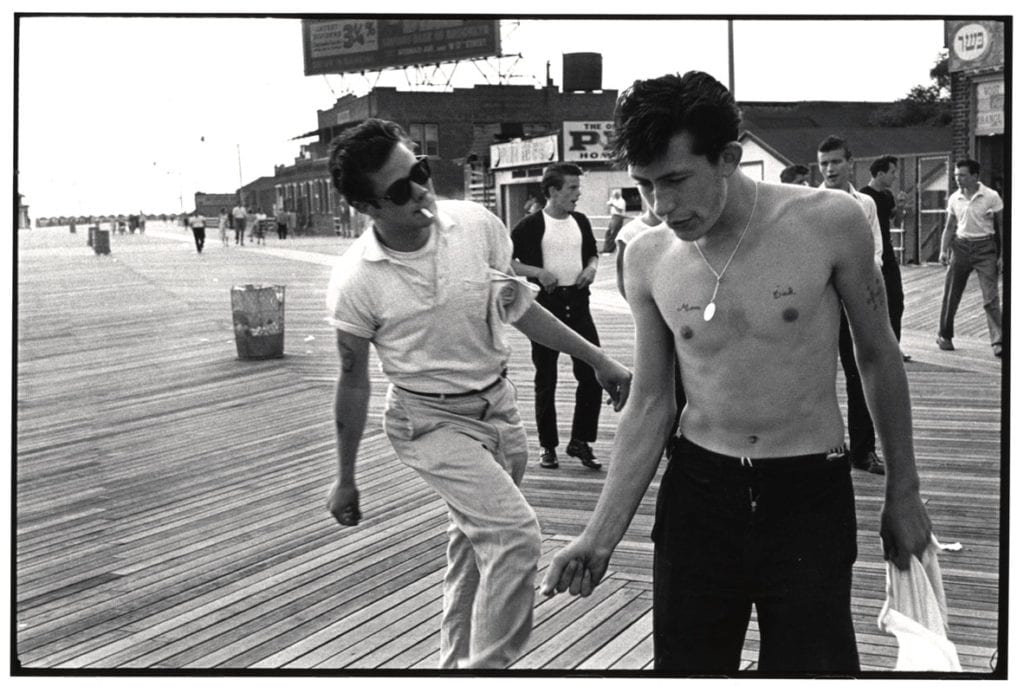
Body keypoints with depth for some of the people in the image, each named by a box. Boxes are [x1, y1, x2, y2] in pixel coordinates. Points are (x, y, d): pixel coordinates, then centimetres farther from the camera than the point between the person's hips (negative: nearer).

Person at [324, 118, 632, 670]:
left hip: (498, 405, 5)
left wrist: (597, 359, 5)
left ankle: (458, 663, 37)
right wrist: (345, 479, 1)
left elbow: (518, 307, 5)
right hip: (430, 421, -5)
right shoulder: (355, 282, -18)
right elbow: (354, 384, -6)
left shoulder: (477, 225, -10)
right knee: (515, 532, -19)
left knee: (474, 542, 17)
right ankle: (487, 665, -3)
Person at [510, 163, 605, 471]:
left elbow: (592, 253, 23)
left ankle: (580, 441, 13)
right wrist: (538, 272, -17)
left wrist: (592, 267, 1)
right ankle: (548, 446, 17)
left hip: (578, 303, 4)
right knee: (545, 379, 5)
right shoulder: (531, 225, -7)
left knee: (592, 373, -1)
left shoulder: (580, 222, 8)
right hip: (546, 304, -4)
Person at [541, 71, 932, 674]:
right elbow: (649, 406, 4)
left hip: (811, 494, -2)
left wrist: (904, 490, 9)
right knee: (685, 662, 11)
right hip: (698, 490, 3)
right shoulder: (647, 258, -3)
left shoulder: (829, 222, -11)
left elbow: (878, 356, 2)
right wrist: (602, 535, -2)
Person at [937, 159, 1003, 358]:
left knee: (990, 298, -9)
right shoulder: (954, 199, 5)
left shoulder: (991, 197, -6)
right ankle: (944, 336, 23)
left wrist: (1002, 255, -5)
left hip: (985, 247, -4)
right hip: (961, 246, 4)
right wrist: (943, 250, 1)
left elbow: (1001, 227, -1)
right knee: (950, 295, 7)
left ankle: (998, 342, -9)